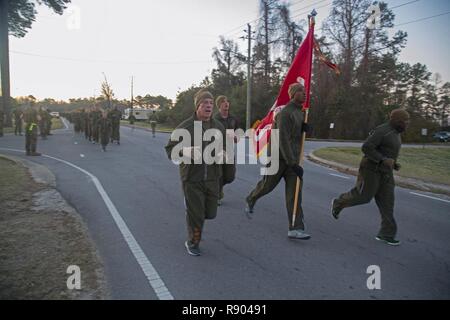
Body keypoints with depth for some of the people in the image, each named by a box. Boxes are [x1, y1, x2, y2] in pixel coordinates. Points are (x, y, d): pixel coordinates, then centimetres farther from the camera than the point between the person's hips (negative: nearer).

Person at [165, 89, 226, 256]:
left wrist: (221, 154, -5)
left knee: (210, 213, 11)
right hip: (192, 178, -4)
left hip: (212, 178, 5)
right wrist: (187, 152, -23)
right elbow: (170, 149, -4)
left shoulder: (219, 127, 6)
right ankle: (192, 243, 29)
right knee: (195, 214, 4)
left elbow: (225, 148, 19)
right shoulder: (185, 127, -8)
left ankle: (192, 215, 45)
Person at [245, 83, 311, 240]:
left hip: (292, 157, 7)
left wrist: (303, 128, -4)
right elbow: (283, 140, -26)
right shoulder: (285, 113, -19)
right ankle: (250, 200, 43)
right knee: (268, 185, 11)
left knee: (294, 189, -3)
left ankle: (295, 228, -3)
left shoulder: (299, 112, 11)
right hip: (279, 156, -7)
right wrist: (293, 164, -30)